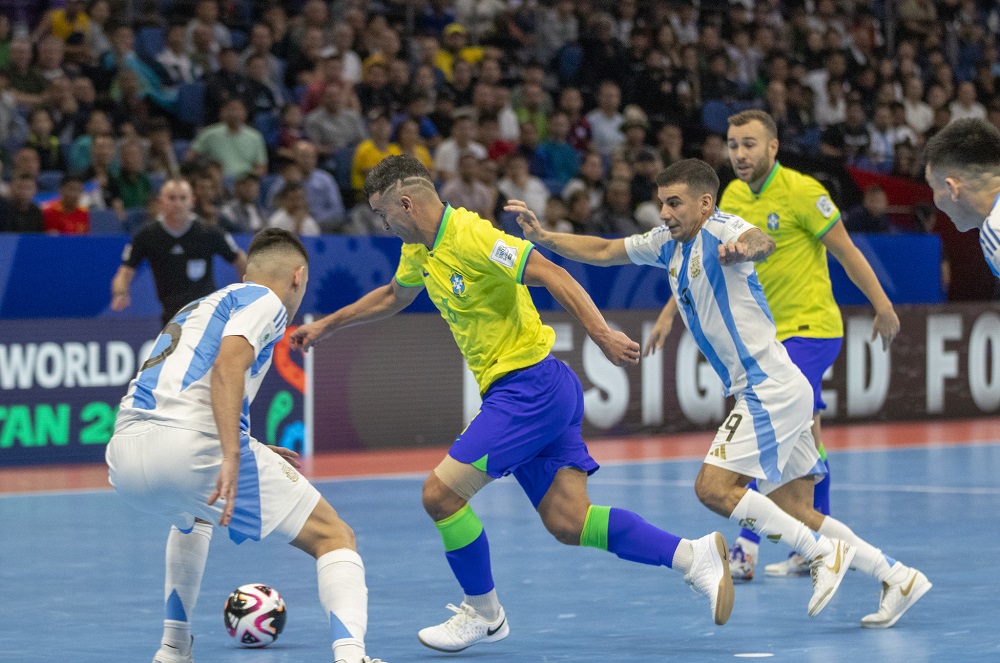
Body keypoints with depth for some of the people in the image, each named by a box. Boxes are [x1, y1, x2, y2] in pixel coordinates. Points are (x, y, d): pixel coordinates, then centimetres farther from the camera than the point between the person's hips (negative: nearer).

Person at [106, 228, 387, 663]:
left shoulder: (198, 307, 33)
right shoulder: (265, 300, 8)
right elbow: (227, 366, -13)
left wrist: (248, 452, 51)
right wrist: (232, 456, -22)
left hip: (124, 459, 8)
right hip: (191, 447, -8)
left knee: (191, 515, 43)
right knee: (334, 537, 2)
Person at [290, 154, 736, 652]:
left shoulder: (470, 236, -16)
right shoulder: (420, 250, 13)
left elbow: (551, 274, -22)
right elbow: (394, 296, 35)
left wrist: (602, 336, -29)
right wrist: (327, 325, 39)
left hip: (530, 384, -9)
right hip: (511, 392, 9)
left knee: (440, 493, -10)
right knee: (567, 522, -1)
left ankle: (482, 612, 7)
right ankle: (693, 555, -2)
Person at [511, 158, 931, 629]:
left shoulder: (720, 229, -14)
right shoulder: (669, 242, 12)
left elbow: (762, 242, -37)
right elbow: (602, 251, 21)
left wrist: (746, 247, -60)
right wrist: (541, 236, 10)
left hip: (771, 387, -9)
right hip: (763, 393, 9)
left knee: (714, 487, -16)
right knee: (795, 513, 7)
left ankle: (823, 553, -10)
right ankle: (897, 577, 9)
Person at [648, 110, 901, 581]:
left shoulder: (801, 192, -14)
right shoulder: (733, 197, 7)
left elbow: (846, 251, -9)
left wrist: (882, 307, -8)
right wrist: (669, 312, 12)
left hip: (811, 328, -7)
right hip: (772, 334, 7)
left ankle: (746, 549, -16)